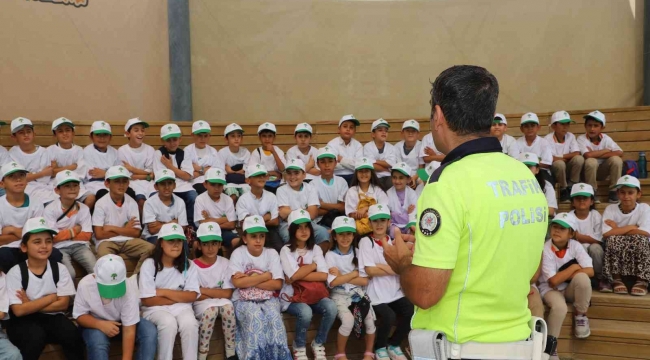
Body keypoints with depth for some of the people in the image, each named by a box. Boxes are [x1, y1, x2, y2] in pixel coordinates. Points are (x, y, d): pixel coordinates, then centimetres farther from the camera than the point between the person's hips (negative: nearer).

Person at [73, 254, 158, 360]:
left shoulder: (129, 286, -30)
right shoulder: (85, 284, -27)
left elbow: (129, 330, -29)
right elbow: (79, 315, -14)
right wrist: (100, 324, -34)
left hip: (122, 322, 1)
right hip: (96, 323, 0)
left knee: (150, 331, -26)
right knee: (97, 341, -34)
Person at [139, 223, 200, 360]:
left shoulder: (189, 265, 1)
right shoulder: (149, 264, -7)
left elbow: (192, 296, -6)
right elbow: (147, 300, -11)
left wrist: (163, 292, -12)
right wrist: (179, 297, -7)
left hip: (181, 307, 2)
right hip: (155, 308, -2)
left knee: (190, 323, -30)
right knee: (169, 323, -33)